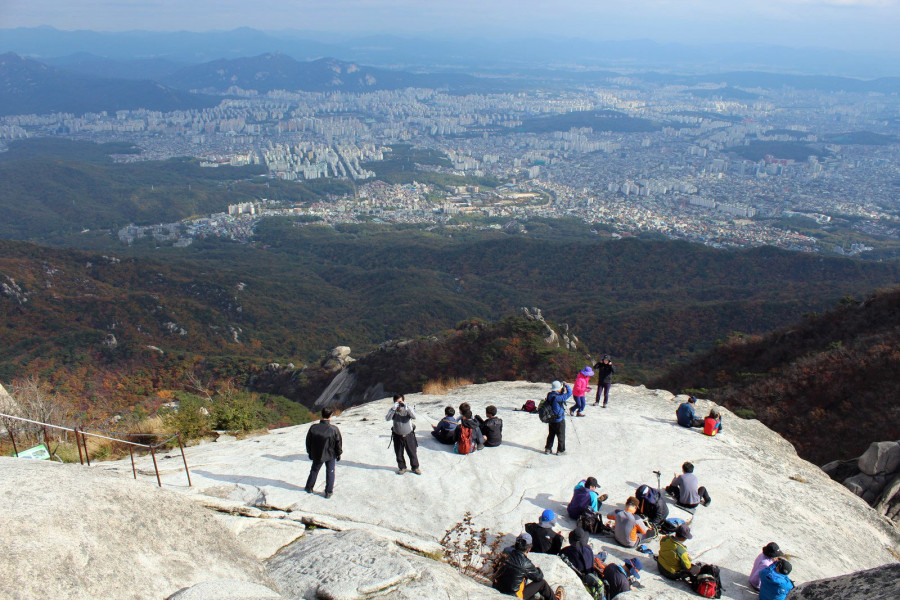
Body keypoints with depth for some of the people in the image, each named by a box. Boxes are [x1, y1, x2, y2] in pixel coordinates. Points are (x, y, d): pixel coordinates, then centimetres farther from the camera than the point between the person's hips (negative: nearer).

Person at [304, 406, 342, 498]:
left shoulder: (313, 428, -17)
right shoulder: (334, 429, -24)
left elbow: (308, 442, -3)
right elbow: (339, 443, -11)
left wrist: (310, 453, 14)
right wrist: (339, 454, 7)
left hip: (317, 455, 2)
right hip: (330, 455, -2)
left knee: (314, 470, 24)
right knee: (330, 472, 16)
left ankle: (309, 487, 38)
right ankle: (328, 492, 20)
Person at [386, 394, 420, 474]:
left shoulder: (408, 409, -12)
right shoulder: (393, 410, -10)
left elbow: (414, 416, -29)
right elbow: (387, 419, -26)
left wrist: (406, 408, -42)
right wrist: (394, 409, -38)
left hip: (409, 435, -1)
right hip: (397, 436, 1)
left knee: (412, 453, 9)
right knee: (399, 454, 13)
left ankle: (415, 467, 27)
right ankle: (402, 467, 33)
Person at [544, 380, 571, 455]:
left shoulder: (549, 395, -4)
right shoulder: (557, 398, -28)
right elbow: (569, 393, -23)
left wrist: (563, 390, 0)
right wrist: (566, 386, -10)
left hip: (551, 420, 7)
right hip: (559, 420, -7)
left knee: (551, 434, 21)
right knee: (561, 436, 10)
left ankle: (548, 449, 27)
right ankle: (560, 450, 19)